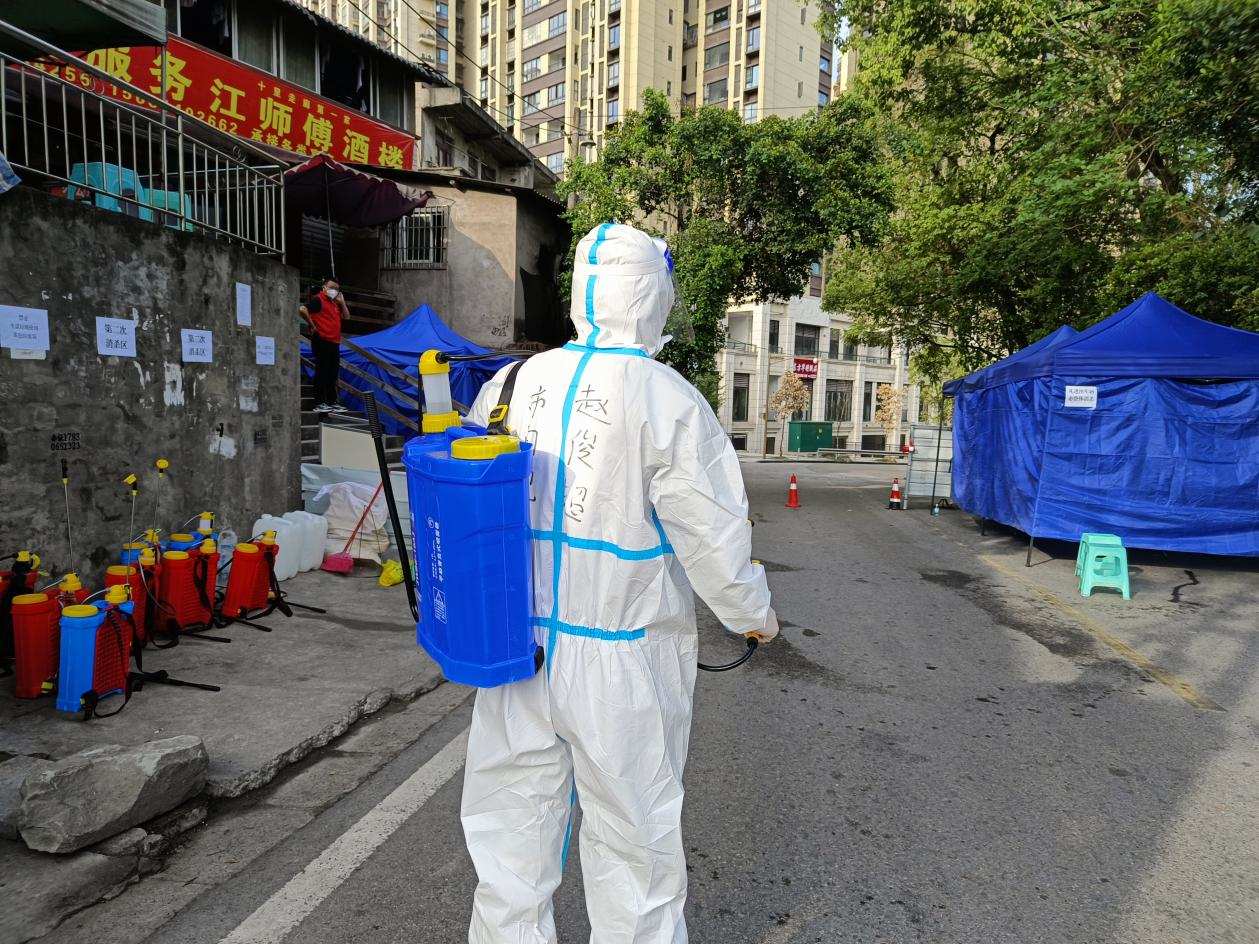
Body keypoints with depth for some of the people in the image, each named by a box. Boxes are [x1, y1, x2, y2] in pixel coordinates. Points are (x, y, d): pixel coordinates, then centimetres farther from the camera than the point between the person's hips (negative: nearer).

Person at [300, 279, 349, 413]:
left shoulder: (335, 303, 19)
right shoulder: (318, 300, -6)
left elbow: (346, 316, 20)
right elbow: (302, 309, -19)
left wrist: (342, 302, 8)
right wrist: (312, 325, -14)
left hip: (334, 342, 8)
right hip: (321, 341, -8)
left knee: (333, 373, 11)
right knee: (322, 372, -7)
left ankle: (332, 402, 18)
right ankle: (319, 404, -4)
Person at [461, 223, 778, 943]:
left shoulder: (515, 383, -1)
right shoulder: (669, 402, -14)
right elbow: (710, 533, -12)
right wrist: (753, 614, 6)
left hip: (518, 645, 4)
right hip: (621, 659, -4)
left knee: (511, 825, 19)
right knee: (632, 836, 15)